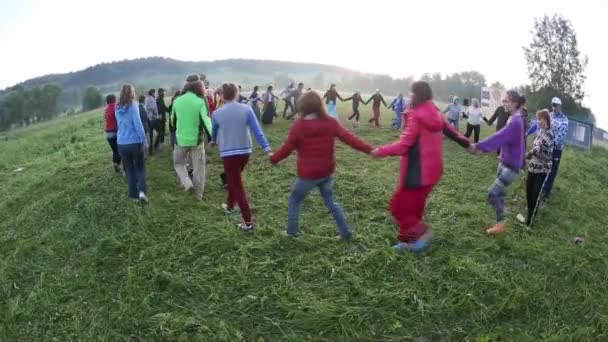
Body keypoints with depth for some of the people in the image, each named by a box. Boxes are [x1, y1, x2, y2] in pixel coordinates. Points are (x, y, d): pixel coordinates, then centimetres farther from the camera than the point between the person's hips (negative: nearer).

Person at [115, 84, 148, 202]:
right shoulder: (133, 105, -10)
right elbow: (138, 124, -16)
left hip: (121, 143, 4)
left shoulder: (118, 108, 7)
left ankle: (134, 195, 17)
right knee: (140, 167, 9)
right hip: (135, 142, -4)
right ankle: (142, 191, -11)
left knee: (129, 169, 15)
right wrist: (144, 140, -12)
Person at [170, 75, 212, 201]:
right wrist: (211, 137, -6)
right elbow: (206, 121, -16)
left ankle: (187, 183, -2)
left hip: (181, 139, 2)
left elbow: (173, 119, 12)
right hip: (196, 139, -2)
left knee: (178, 163, 21)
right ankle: (199, 193, 15)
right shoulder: (200, 102, -12)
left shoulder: (177, 101, 0)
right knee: (199, 167, 10)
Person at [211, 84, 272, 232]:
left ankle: (248, 222, -5)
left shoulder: (217, 113, -3)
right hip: (245, 151, 3)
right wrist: (267, 149, -10)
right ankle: (230, 206, 45)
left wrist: (214, 141, 39)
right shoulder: (246, 109, -5)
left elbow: (214, 131, 17)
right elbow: (257, 131, -11)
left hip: (228, 153, -3)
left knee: (237, 186, -1)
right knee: (234, 180, 27)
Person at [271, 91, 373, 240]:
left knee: (295, 200, 18)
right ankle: (346, 232, 21)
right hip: (327, 172, 4)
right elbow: (349, 138, -8)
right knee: (330, 201, 21)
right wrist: (369, 149, -3)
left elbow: (287, 149, -8)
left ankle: (292, 231, 22)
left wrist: (273, 159, 9)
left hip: (308, 174, -4)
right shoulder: (331, 122, -5)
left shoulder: (299, 125, -13)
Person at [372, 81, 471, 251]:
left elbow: (403, 145, -24)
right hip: (432, 169, 9)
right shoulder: (435, 114, 6)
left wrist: (380, 151, -14)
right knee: (414, 205, 19)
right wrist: (466, 143, 36)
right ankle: (409, 239, 27)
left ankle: (420, 233, 4)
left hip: (418, 172, -9)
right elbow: (450, 130, 21)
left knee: (399, 205, 4)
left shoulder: (416, 116, -20)